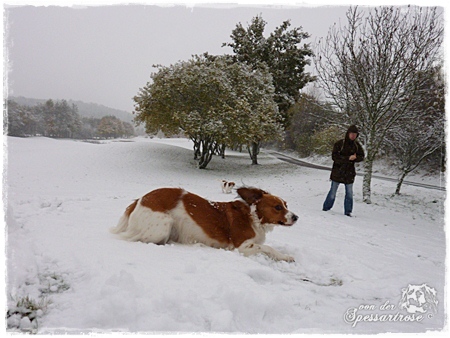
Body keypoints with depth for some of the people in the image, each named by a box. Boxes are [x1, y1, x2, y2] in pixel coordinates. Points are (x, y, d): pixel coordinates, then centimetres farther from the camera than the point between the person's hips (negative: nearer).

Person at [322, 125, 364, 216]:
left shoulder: (357, 145, 3)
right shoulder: (339, 143, -11)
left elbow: (361, 156, 8)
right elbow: (334, 156, -17)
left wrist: (354, 158, -14)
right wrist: (348, 158, -24)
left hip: (349, 173, 3)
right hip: (337, 172, -3)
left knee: (349, 193, 6)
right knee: (333, 192, 6)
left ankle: (348, 211, 16)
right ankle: (326, 208, 21)